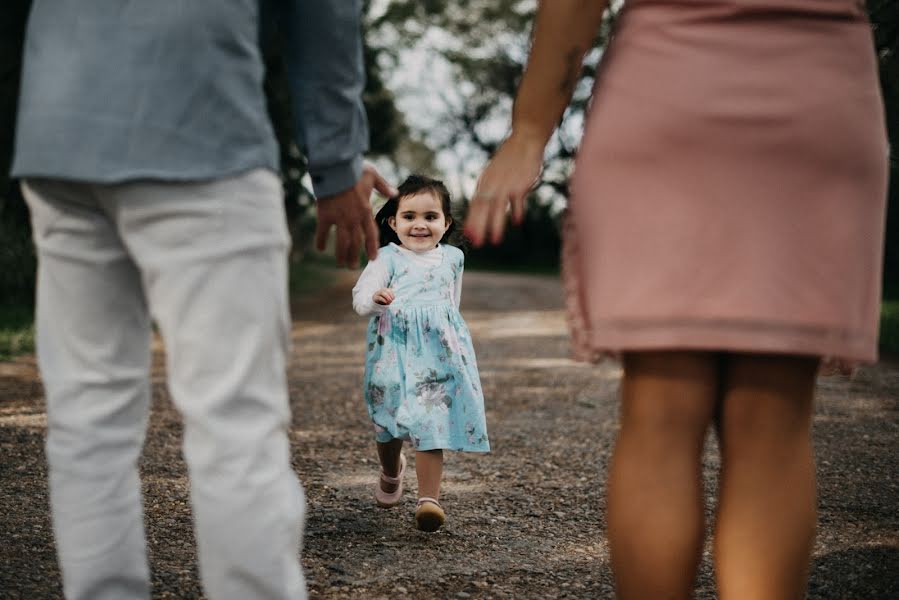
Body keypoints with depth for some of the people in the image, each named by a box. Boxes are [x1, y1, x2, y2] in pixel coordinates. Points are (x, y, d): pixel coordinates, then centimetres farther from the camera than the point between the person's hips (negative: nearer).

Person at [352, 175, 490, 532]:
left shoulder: (452, 258, 11)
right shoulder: (388, 258, -1)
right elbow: (360, 298, -12)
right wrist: (375, 299, -33)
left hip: (438, 353, 1)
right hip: (394, 354, -1)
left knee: (431, 422, -10)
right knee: (388, 423, 11)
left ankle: (428, 499, -11)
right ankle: (391, 473, 43)